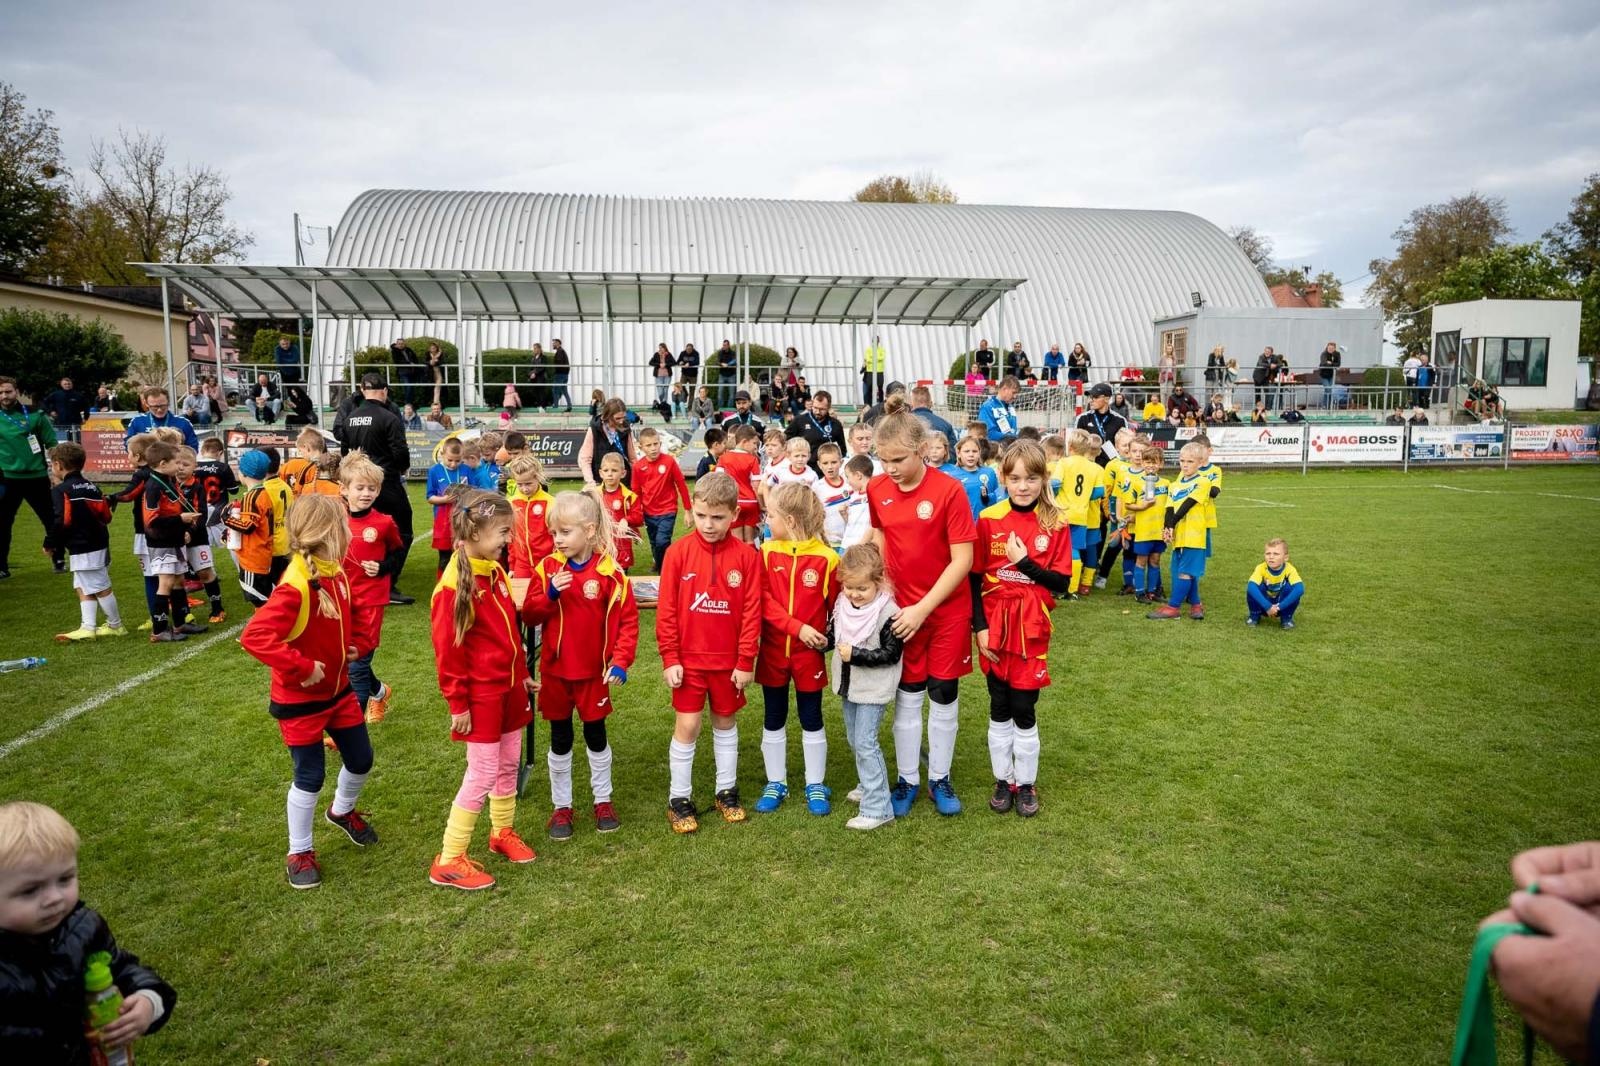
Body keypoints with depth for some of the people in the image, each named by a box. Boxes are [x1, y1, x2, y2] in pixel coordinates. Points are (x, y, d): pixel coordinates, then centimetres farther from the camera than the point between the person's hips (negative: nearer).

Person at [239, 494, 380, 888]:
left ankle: (342, 811, 48)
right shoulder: (296, 586, -29)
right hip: (301, 700, -7)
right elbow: (254, 636, -36)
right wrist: (301, 667, -32)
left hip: (339, 690, 7)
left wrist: (347, 648, 5)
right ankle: (299, 853, 26)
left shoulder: (337, 572, -3)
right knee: (310, 777, 6)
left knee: (361, 760, 18)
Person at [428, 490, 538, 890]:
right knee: (483, 773, -2)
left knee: (509, 765, 17)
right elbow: (447, 650, -18)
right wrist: (457, 704, -14)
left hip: (509, 687, 8)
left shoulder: (495, 570, 5)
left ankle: (502, 832, 37)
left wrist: (522, 674, 18)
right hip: (480, 693, -8)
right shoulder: (454, 584, -21)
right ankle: (448, 861, 10)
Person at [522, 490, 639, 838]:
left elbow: (628, 620, -10)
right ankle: (561, 806, 29)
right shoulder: (547, 568, -6)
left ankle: (603, 800, 32)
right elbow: (529, 615, -4)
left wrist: (620, 662, -17)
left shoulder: (610, 571, -13)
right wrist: (550, 594, -22)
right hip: (555, 671, 2)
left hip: (594, 672, -2)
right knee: (560, 740, 13)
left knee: (596, 736, 14)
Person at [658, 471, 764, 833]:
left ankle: (727, 791, 31)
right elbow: (666, 610, -6)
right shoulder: (678, 551, -8)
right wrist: (669, 658, -7)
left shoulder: (746, 555, -8)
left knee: (725, 722, 16)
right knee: (686, 726, 3)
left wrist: (746, 661, -5)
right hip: (688, 659, -1)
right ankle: (679, 799, 18)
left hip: (729, 660, 1)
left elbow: (751, 612, -5)